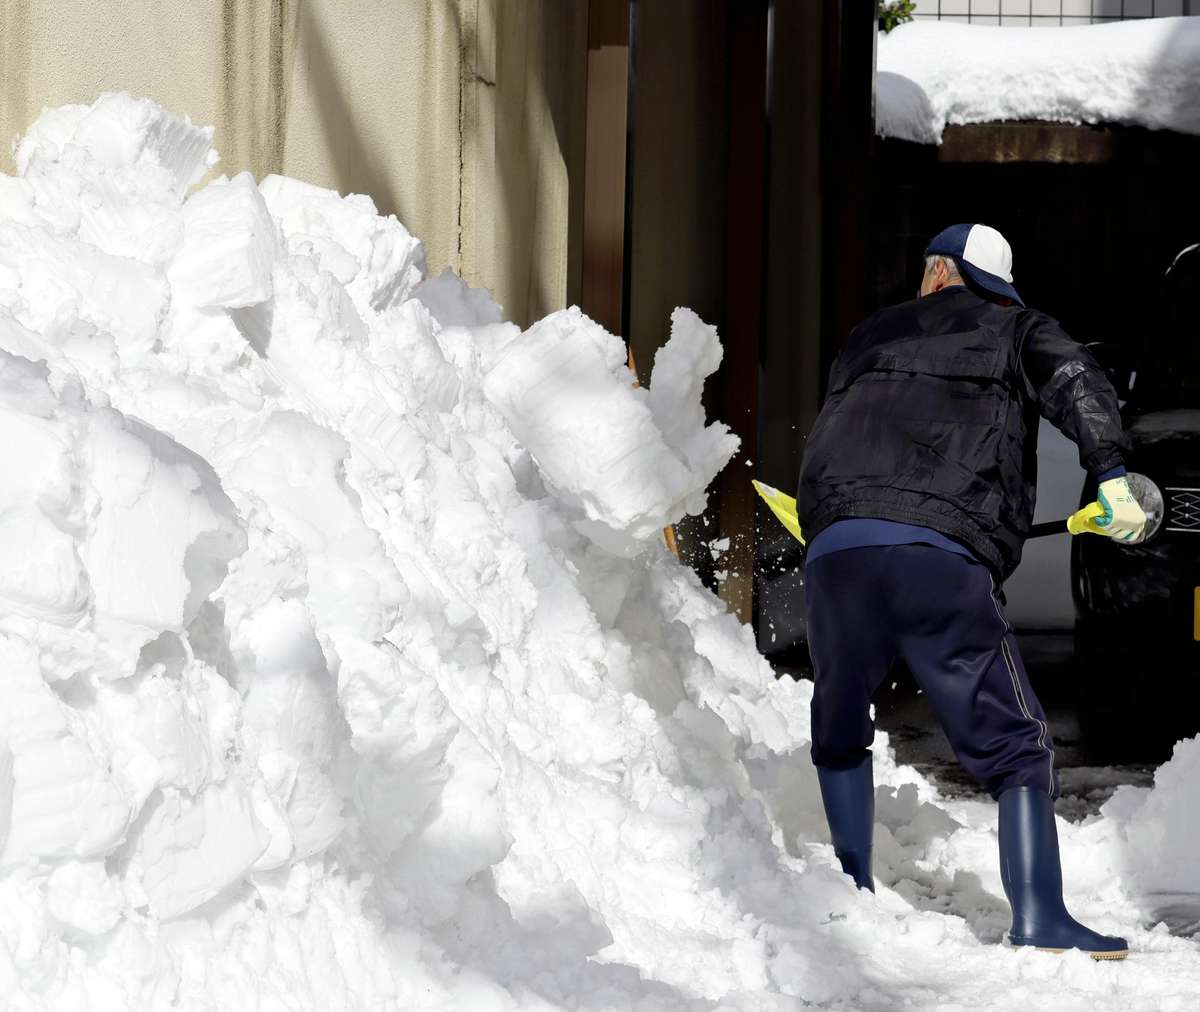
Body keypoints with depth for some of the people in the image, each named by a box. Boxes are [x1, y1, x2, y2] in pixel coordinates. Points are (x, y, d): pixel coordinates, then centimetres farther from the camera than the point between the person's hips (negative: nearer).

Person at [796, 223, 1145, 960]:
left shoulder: (870, 338, 30)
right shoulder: (1016, 328, 21)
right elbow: (1074, 379, 0)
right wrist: (1113, 474, -13)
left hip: (835, 548, 3)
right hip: (944, 558, -3)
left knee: (839, 735, 26)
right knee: (1016, 747, 4)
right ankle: (1038, 918, -10)